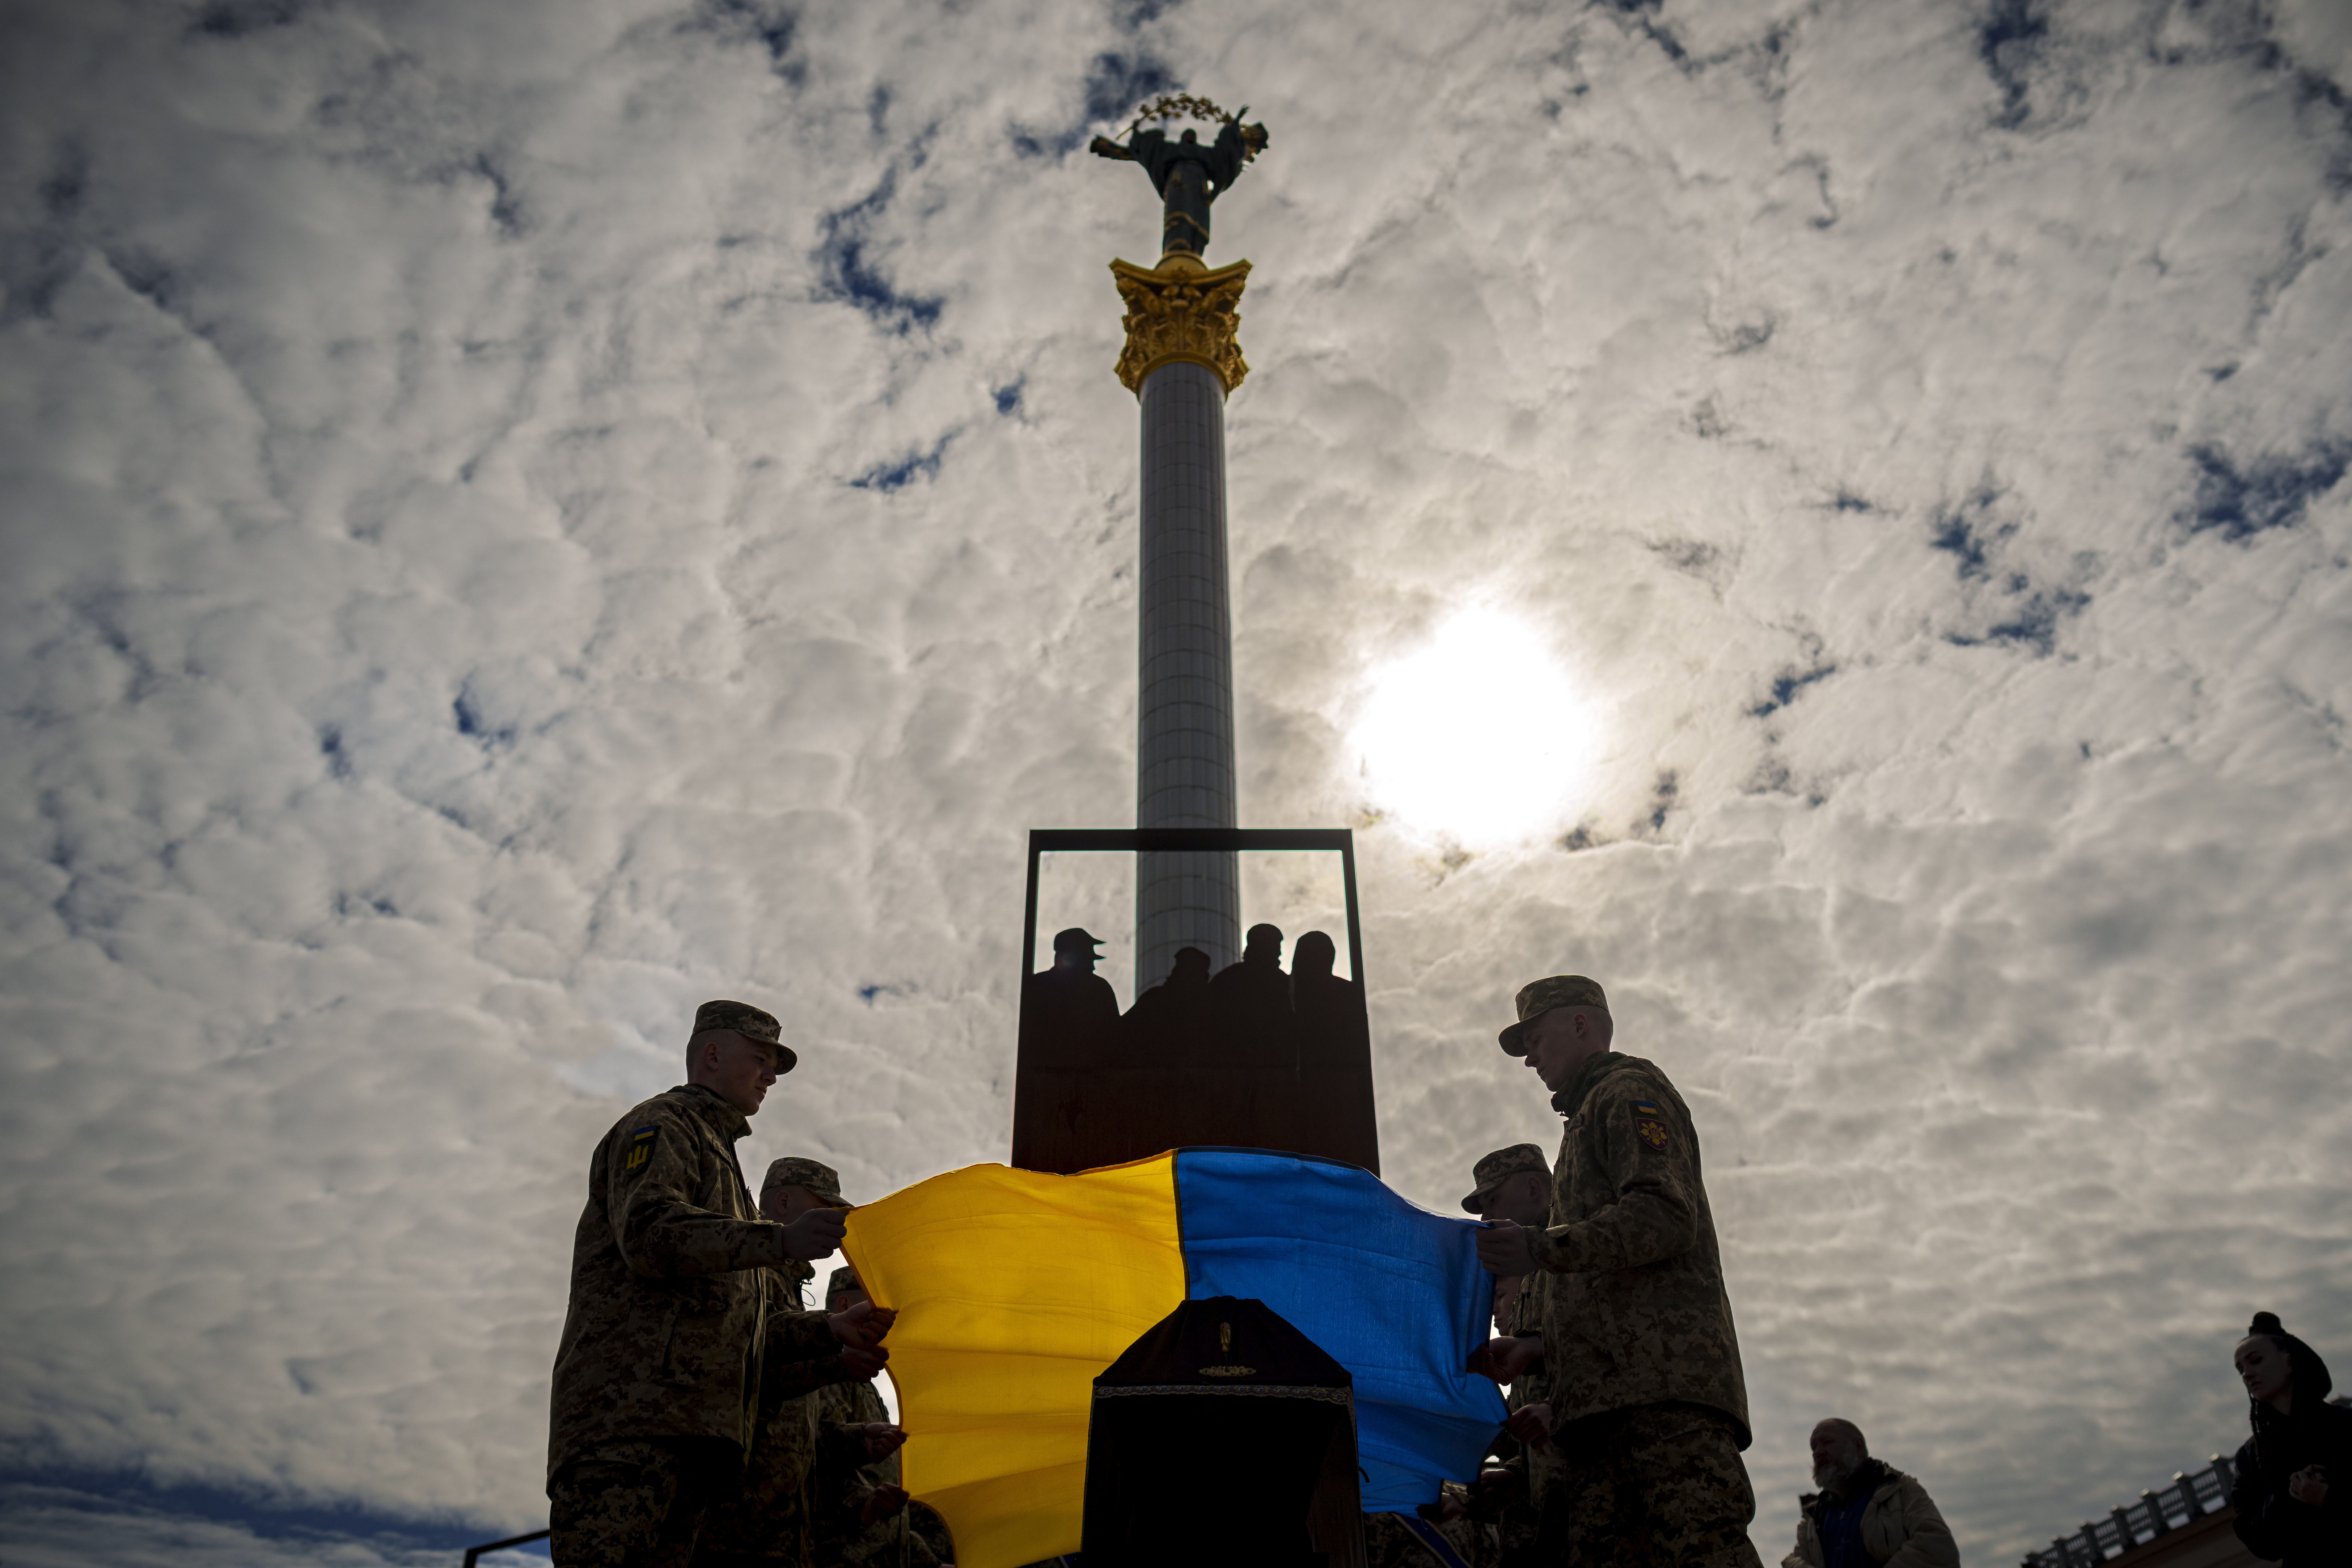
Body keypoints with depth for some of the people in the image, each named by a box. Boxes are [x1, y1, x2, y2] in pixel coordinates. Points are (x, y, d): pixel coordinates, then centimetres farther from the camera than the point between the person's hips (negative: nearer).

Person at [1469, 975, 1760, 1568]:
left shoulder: (1629, 1089, 8)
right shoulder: (1590, 1118, 36)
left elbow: (1666, 1214, -11)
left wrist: (1543, 1248, -19)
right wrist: (1537, 1347, 22)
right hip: (1605, 1398, 9)